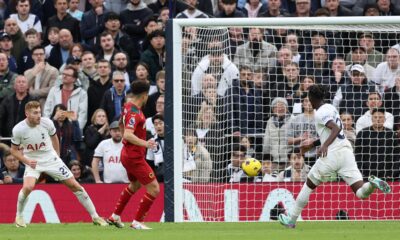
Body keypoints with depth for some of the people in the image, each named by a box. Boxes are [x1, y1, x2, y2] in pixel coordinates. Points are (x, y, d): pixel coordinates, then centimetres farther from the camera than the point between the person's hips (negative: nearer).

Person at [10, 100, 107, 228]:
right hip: (33, 162, -2)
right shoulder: (18, 129, -18)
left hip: (51, 159, 2)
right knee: (28, 187, -29)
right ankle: (19, 216, -2)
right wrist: (27, 161, -18)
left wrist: (57, 156, 11)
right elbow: (14, 150, -3)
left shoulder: (47, 123, -14)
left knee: (74, 185, -1)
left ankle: (95, 216, 10)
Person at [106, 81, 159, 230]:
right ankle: (137, 222, -4)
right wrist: (145, 144, -48)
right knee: (154, 189, -9)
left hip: (128, 154, 11)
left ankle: (115, 217, 39)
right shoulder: (134, 113, -23)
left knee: (135, 185, 32)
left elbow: (121, 125, 24)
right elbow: (128, 134, -36)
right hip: (135, 157, -11)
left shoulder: (128, 106, 6)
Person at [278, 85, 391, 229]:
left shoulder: (321, 113, -6)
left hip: (332, 153, -7)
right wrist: (313, 144, 37)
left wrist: (325, 145, -29)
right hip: (347, 151, 7)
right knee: (361, 193, -4)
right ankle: (372, 184, -37)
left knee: (309, 186, 15)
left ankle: (291, 219, 23)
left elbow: (336, 129, -21)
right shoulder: (330, 108, 20)